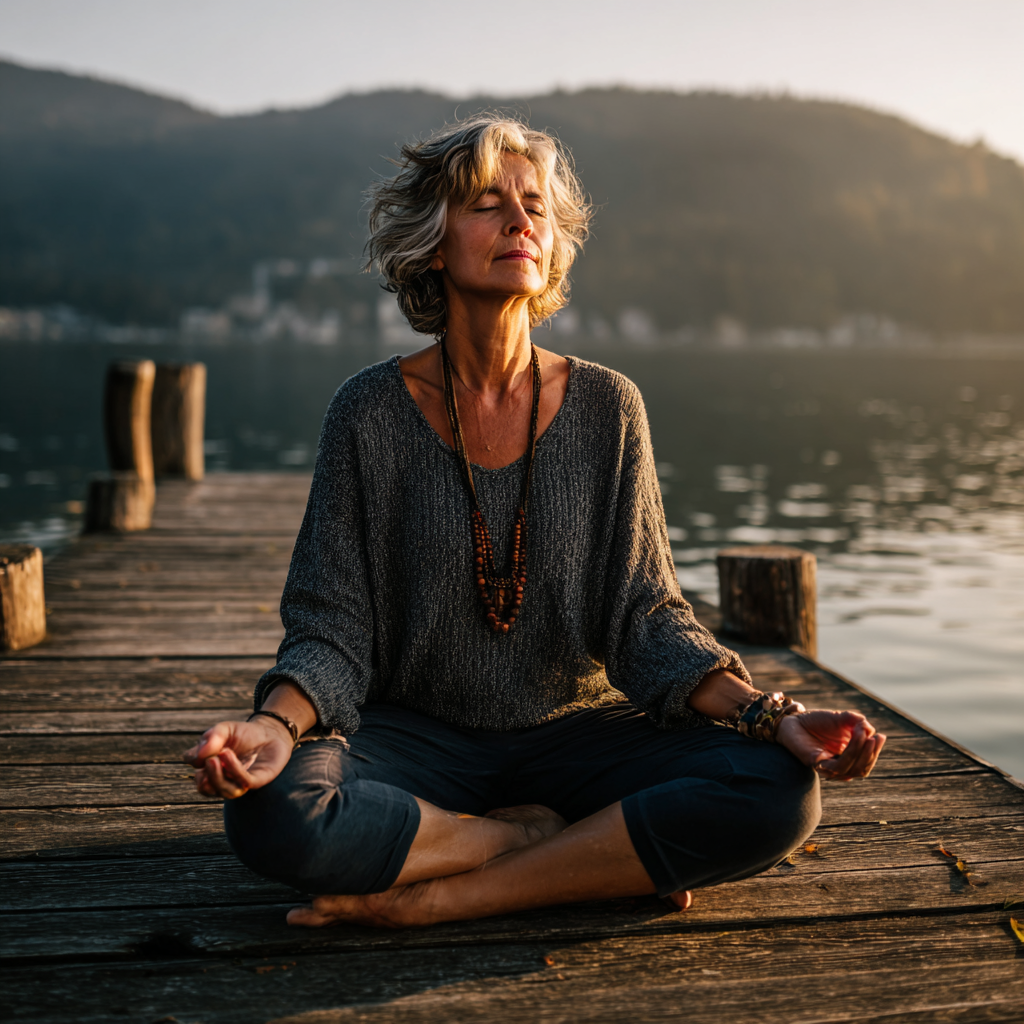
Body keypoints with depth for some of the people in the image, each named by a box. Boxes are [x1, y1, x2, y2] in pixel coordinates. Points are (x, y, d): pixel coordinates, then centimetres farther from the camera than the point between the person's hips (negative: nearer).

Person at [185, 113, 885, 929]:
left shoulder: (606, 406, -1)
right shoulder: (372, 413, -5)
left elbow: (644, 614, -1)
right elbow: (331, 627, -6)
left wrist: (769, 715, -17)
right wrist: (276, 726, -28)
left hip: (573, 732, 1)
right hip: (420, 737, 0)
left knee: (780, 792, -24)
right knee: (272, 813, -32)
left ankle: (436, 897, -18)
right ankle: (586, 852, -11)